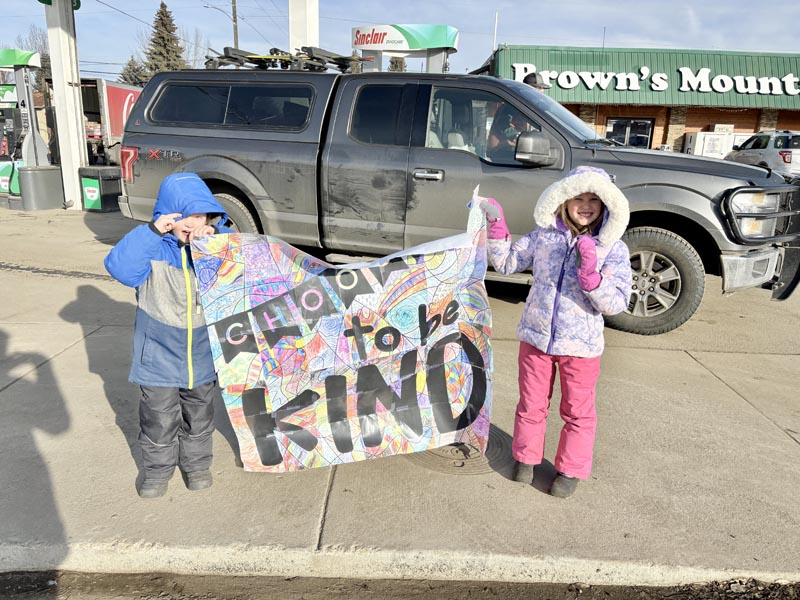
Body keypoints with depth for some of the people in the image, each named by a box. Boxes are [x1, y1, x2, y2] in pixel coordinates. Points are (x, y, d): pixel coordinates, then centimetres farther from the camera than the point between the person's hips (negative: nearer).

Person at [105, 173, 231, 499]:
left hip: (203, 354, 2)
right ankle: (157, 469, 35)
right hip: (158, 355, -2)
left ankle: (196, 463, 41)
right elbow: (120, 268, -28)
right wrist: (152, 231, -33)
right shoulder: (152, 247, -13)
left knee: (199, 416, 20)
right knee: (158, 420, 12)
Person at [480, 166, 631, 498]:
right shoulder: (544, 236, -2)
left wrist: (591, 273, -31)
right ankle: (526, 456, 39)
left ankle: (571, 469, 34)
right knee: (531, 404, 18)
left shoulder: (613, 249, -9)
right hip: (535, 337, 2)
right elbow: (507, 262, 7)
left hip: (581, 346, -2)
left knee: (578, 412, 14)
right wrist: (497, 225, -3)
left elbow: (616, 304, -15)